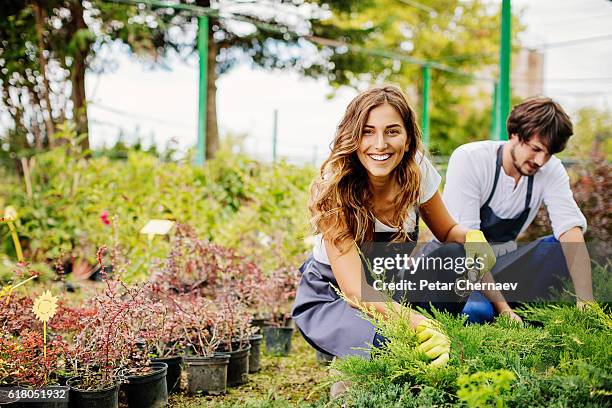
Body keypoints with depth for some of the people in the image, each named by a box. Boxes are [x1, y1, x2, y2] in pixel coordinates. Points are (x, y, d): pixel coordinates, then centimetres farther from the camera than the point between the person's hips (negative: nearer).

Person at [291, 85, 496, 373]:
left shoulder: (417, 170, -14)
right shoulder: (335, 189, -27)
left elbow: (447, 231, 3)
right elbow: (354, 288, -35)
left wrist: (472, 238, -23)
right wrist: (420, 325, -51)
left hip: (392, 290, 5)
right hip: (329, 299, -4)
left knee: (455, 258, -24)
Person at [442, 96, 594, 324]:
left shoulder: (552, 170, -7)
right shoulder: (469, 159, -21)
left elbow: (571, 231, -17)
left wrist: (585, 301, -31)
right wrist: (501, 306, -32)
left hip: (502, 264, 5)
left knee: (563, 247, -18)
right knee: (476, 311, -35)